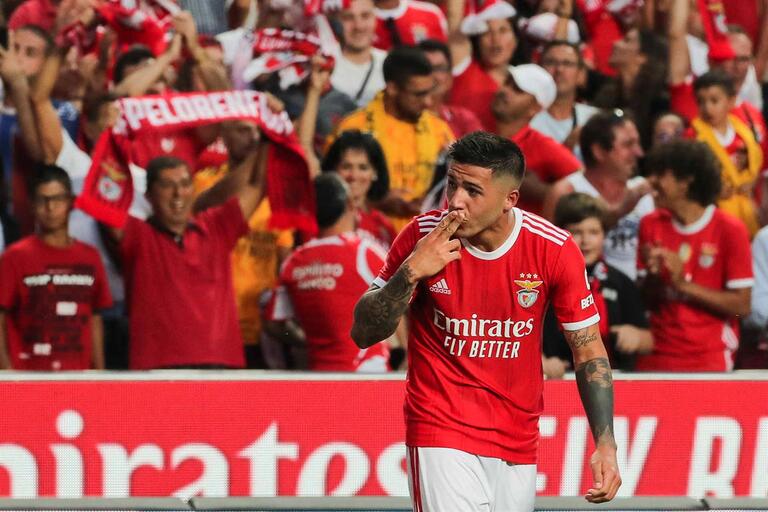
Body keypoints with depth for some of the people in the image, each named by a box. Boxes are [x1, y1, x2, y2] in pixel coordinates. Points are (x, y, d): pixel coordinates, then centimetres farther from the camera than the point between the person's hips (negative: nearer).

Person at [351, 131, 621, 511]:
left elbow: (588, 349, 0)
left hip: (518, 445, 3)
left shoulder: (555, 249, -9)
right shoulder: (423, 238, -10)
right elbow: (363, 334, -5)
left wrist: (605, 445, -8)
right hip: (441, 434, -3)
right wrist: (410, 273, -21)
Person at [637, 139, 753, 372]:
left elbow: (741, 305, -8)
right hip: (656, 359, 3)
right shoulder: (651, 225, 5)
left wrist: (683, 284, -15)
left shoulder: (729, 230, -6)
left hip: (709, 360, -3)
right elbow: (643, 299, 10)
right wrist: (652, 276, -12)